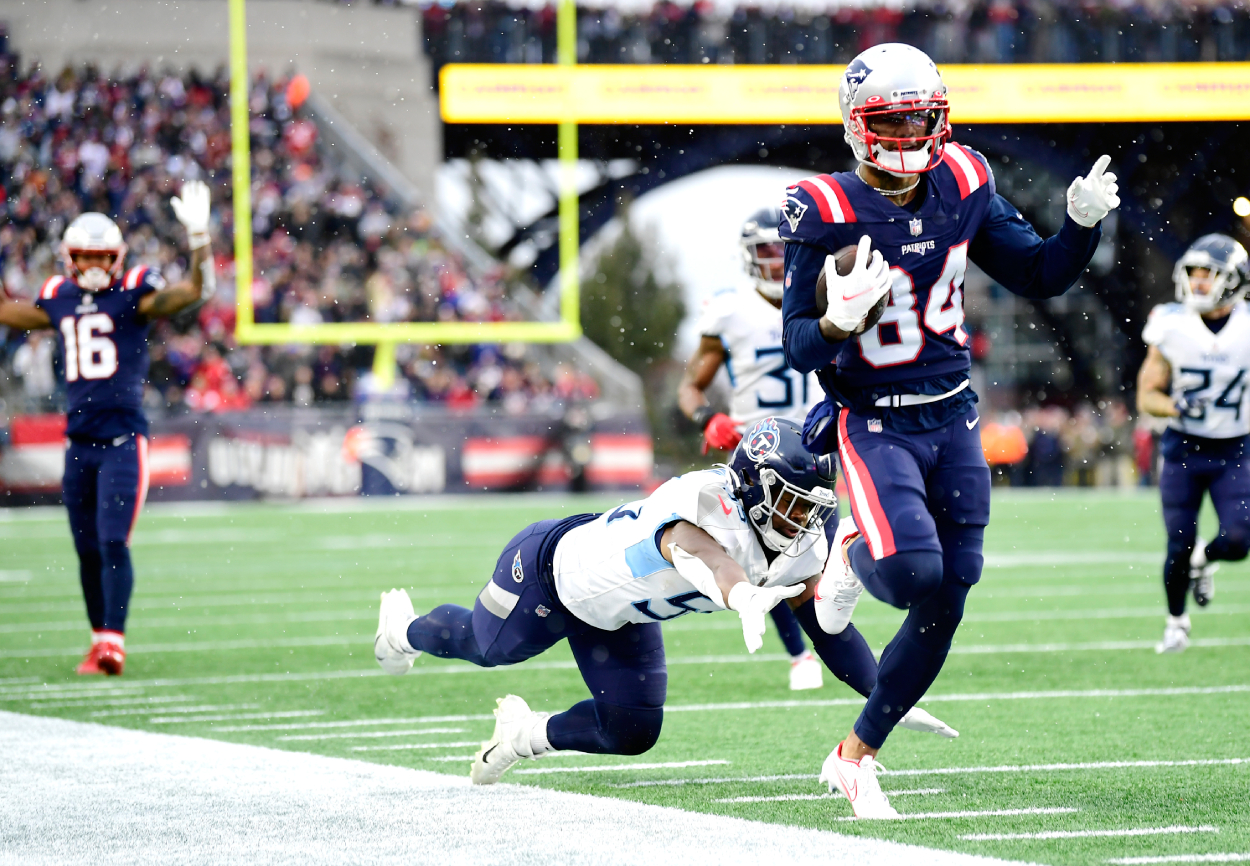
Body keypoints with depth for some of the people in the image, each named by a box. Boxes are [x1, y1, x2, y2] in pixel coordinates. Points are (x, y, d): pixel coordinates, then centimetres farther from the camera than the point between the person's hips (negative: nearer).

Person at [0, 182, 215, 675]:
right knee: (87, 550, 9)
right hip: (79, 442, 5)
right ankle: (99, 640, 19)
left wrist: (198, 237, -30)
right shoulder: (59, 301, 10)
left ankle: (113, 643, -15)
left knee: (113, 543, -13)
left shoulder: (133, 295, -3)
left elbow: (197, 291, -16)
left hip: (123, 440, -5)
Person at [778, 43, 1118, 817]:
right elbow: (799, 349, -12)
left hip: (953, 419, 5)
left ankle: (858, 755, 19)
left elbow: (1037, 276, 10)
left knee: (945, 605, 4)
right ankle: (855, 553, 10)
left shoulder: (962, 187, 0)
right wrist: (839, 321, -34)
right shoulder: (827, 214, -15)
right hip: (876, 426, -5)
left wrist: (1083, 224, -8)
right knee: (914, 574, -27)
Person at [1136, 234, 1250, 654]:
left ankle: (1204, 558, 25)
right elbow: (1146, 396, -4)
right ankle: (1176, 622, 21)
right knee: (1179, 547, -4)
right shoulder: (1171, 327, -7)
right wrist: (1177, 406, -22)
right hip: (1182, 449, -1)